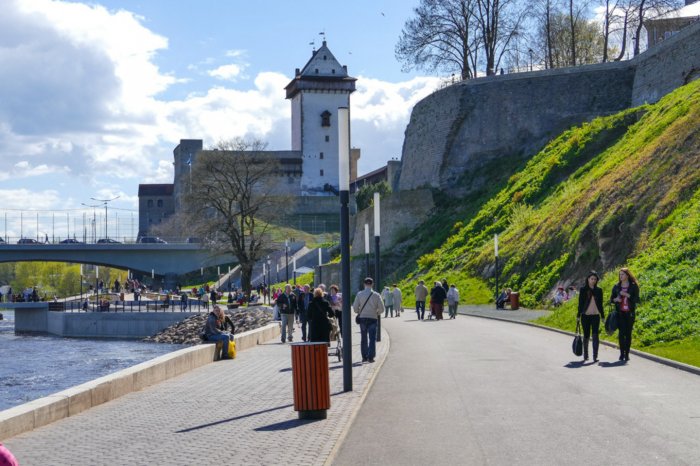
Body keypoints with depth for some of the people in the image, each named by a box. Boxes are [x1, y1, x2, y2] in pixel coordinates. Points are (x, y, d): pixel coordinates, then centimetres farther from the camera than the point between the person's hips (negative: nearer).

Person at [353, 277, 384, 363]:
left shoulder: (359, 294, -2)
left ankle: (364, 357, 12)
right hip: (373, 318, -1)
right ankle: (370, 357, -5)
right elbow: (381, 308, -4)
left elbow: (355, 307, -4)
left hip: (362, 318, 1)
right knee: (372, 338, 2)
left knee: (363, 338, 12)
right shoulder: (376, 295, -4)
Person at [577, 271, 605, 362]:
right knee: (586, 335, 7)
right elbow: (580, 303, 1)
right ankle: (585, 355, 20)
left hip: (595, 315, 1)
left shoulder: (598, 290, 8)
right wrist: (579, 315, -3)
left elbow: (600, 304, 12)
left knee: (595, 335, -9)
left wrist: (603, 316, 11)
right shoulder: (583, 290, 1)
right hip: (585, 315, -1)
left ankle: (595, 356, -12)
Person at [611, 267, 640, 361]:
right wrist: (616, 299, -8)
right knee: (621, 332, -7)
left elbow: (636, 299, -3)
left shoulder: (634, 286, 2)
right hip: (620, 312, 1)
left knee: (628, 333, 0)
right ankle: (622, 353, -5)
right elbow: (611, 299, 14)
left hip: (630, 312, -1)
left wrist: (627, 295, -15)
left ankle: (627, 354, 5)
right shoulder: (616, 286, 9)